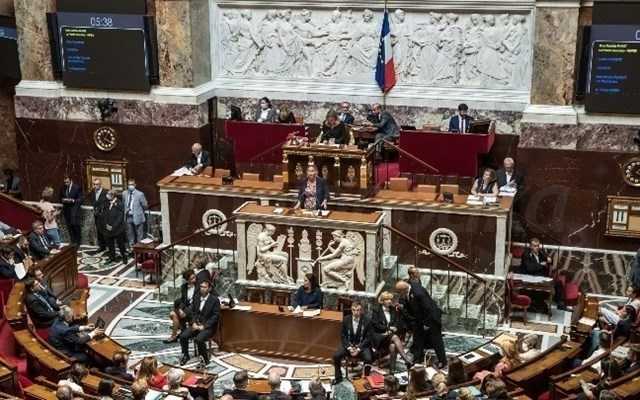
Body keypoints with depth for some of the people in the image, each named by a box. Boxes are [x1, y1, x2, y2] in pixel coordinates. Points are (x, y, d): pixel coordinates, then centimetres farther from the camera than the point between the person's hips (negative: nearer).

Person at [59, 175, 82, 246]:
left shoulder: (77, 187, -4)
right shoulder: (62, 188, 11)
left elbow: (80, 199, -5)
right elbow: (60, 198, 19)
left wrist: (73, 200, -20)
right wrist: (63, 200, -3)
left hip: (74, 209, -4)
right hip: (66, 209, 4)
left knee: (75, 224, -12)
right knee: (69, 226, 3)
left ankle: (77, 242, -1)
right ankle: (72, 242, 12)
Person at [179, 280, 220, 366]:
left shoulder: (215, 300, -7)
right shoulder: (196, 298, 10)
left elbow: (215, 316, -11)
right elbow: (192, 311, 13)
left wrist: (204, 326, -17)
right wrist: (194, 323, -6)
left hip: (208, 327, -5)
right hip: (196, 324, 6)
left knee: (199, 339, -31)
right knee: (183, 336, -16)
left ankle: (205, 358, -11)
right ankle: (185, 355, 5)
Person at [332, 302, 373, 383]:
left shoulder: (367, 321, -9)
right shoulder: (346, 319, -3)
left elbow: (368, 338, -7)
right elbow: (342, 335, 2)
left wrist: (358, 349, -18)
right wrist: (349, 347, -12)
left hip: (362, 345, -2)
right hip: (348, 344, 2)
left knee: (368, 358, -30)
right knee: (336, 356, -20)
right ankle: (338, 377, 3)